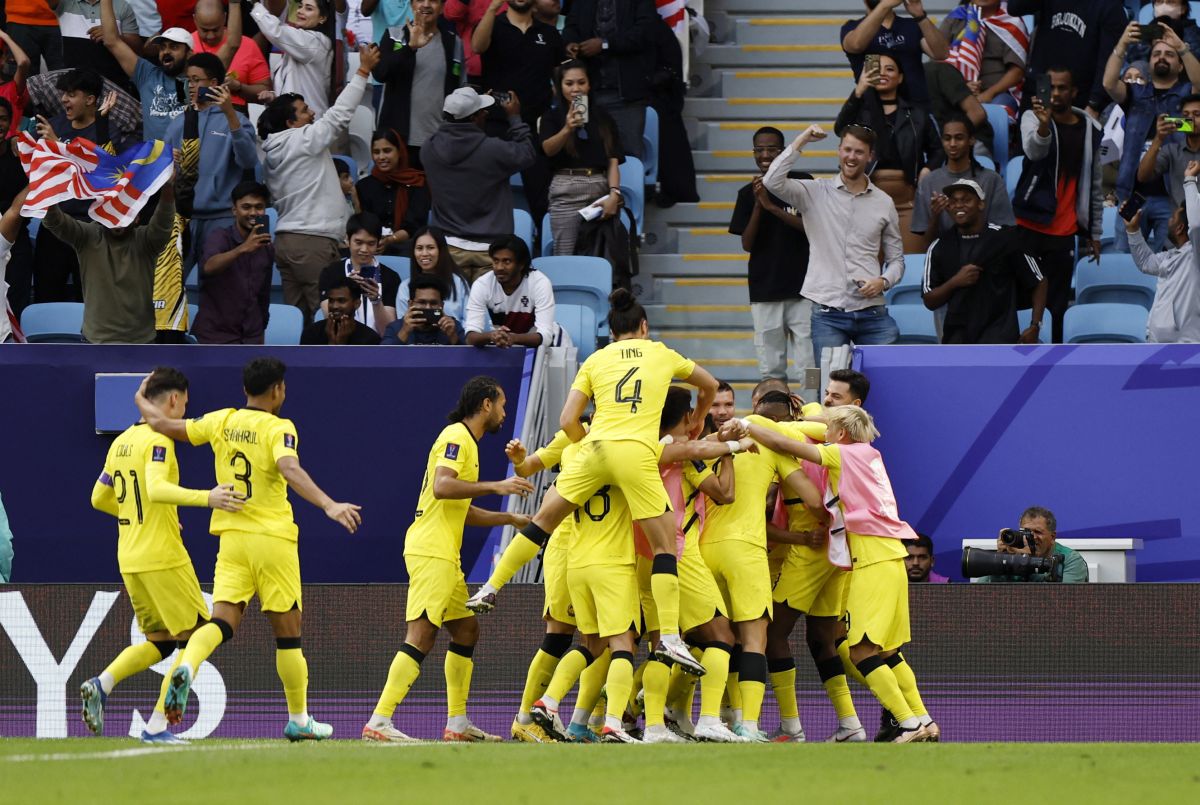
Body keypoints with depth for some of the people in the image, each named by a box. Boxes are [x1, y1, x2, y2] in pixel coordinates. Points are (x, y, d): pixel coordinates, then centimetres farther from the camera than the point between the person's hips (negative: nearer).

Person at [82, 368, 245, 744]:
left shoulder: (122, 442, 13)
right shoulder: (158, 441, -12)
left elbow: (99, 498, 20)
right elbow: (157, 488, -29)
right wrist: (205, 498, -39)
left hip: (129, 558, 8)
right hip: (163, 557, -8)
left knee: (158, 641, 18)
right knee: (194, 637, 1)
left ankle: (101, 684, -6)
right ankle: (157, 726, -5)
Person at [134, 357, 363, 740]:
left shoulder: (221, 421, 6)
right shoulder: (278, 428, -9)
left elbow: (162, 424, 10)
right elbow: (290, 470, -28)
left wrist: (141, 400, 31)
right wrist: (329, 505, -37)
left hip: (232, 536, 4)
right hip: (273, 537, -4)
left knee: (222, 620, -3)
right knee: (287, 630, 8)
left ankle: (186, 668, -34)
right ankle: (299, 720, 16)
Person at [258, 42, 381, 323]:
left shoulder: (271, 153, 16)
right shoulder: (303, 140, -8)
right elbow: (340, 114, -7)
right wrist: (363, 70, -1)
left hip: (286, 237, 9)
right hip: (313, 241, -9)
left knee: (298, 316, 6)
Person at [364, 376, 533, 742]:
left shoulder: (465, 441, 23)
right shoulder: (456, 437, -8)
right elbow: (442, 486, -24)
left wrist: (509, 518, 28)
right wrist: (494, 486, -25)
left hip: (445, 556, 11)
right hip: (431, 551, -11)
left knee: (466, 629, 14)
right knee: (422, 635, -16)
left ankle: (458, 723, 18)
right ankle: (379, 722, -21)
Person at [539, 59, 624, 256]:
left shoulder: (603, 118, 10)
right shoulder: (552, 116, 5)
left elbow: (613, 160, 5)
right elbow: (548, 149, -13)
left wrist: (614, 193, -9)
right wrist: (567, 129, -32)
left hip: (600, 188, 2)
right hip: (566, 192, -2)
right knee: (565, 256, -6)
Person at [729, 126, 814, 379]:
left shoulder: (802, 183, 1)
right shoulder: (747, 194, 8)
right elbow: (747, 244, 3)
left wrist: (772, 207, -17)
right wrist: (758, 206, -11)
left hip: (801, 289, -3)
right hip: (764, 291, 3)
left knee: (808, 367, -8)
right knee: (770, 367, 2)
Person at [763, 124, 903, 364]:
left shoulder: (884, 203, 11)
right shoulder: (815, 193, 5)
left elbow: (896, 259, 16)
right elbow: (772, 182, -12)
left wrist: (883, 282, -6)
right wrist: (802, 141, -8)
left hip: (872, 312, 2)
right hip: (828, 314, -2)